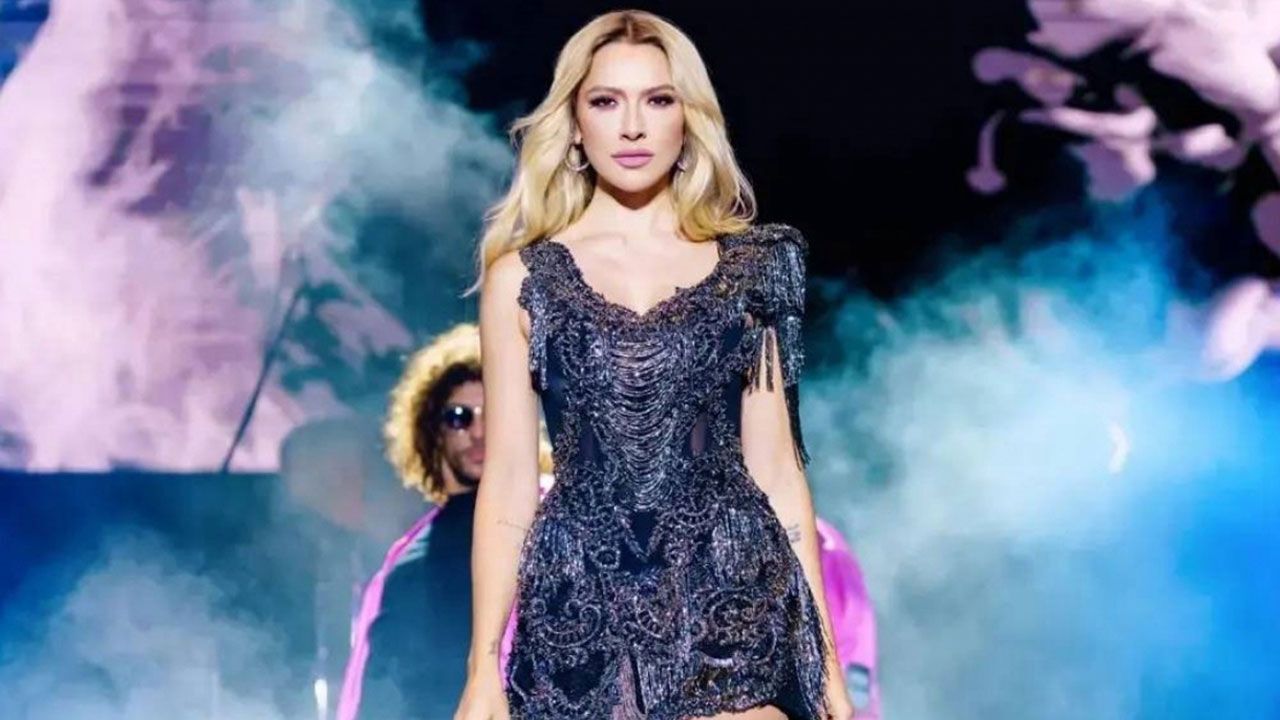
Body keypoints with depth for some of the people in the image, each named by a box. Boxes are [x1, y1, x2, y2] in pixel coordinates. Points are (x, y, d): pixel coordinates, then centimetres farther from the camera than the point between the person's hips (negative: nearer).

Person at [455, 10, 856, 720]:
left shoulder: (750, 266, 8)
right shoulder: (523, 277, 6)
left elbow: (775, 467, 8)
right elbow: (508, 480, 4)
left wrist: (824, 658, 5)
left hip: (730, 597, 0)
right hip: (582, 607, 0)